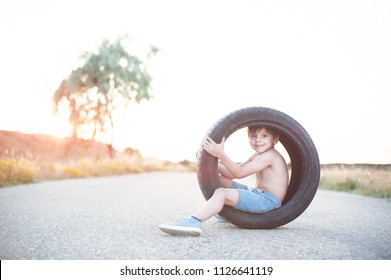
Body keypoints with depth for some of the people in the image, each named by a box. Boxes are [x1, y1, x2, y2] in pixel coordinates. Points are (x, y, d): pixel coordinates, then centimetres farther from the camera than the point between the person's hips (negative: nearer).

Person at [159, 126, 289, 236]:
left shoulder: (270, 156, -12)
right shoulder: (256, 157, 17)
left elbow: (239, 173, -20)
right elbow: (231, 174, 11)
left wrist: (221, 154, -26)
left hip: (268, 200, -10)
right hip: (257, 194, 10)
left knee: (222, 193, -30)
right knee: (219, 179, 15)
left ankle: (194, 221, -50)